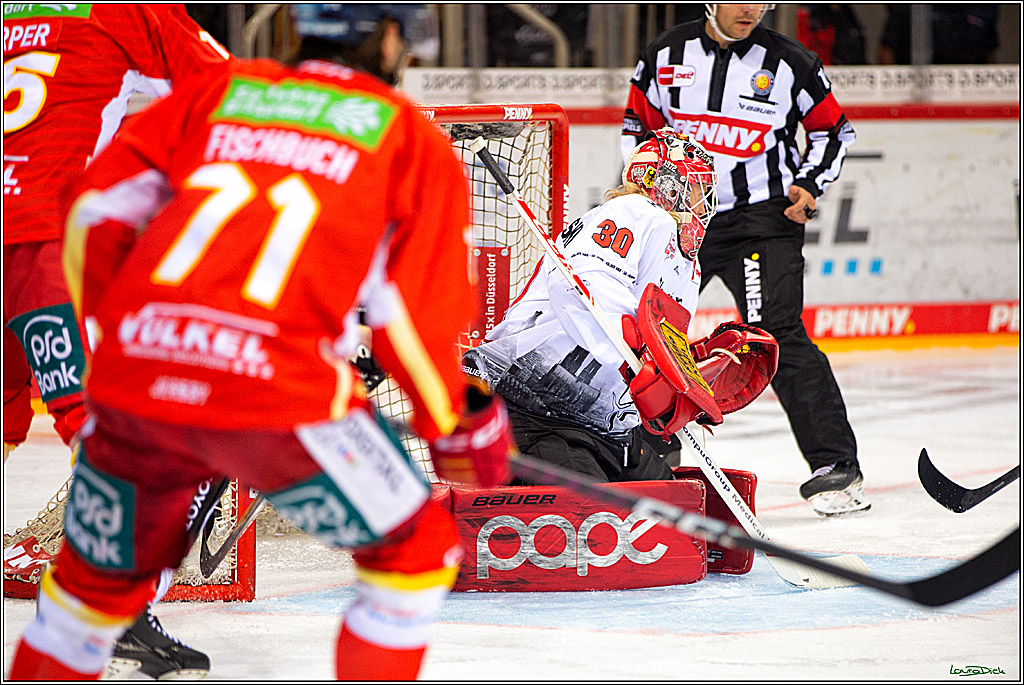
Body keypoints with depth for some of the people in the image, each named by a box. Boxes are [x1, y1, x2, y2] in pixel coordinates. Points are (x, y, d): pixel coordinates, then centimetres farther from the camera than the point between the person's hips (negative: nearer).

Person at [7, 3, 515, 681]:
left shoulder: (219, 90, 21)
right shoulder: (415, 140, 12)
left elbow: (97, 208, 15)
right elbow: (419, 311, 5)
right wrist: (458, 425, 20)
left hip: (133, 373, 4)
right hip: (279, 390, -4)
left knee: (100, 576, 26)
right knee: (416, 552, 15)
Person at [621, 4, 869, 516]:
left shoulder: (789, 63, -3)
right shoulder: (666, 55, 3)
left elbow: (832, 130, 8)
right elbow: (638, 123, 15)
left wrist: (809, 185, -4)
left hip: (763, 218, -4)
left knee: (775, 334, -18)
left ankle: (836, 464, -17)